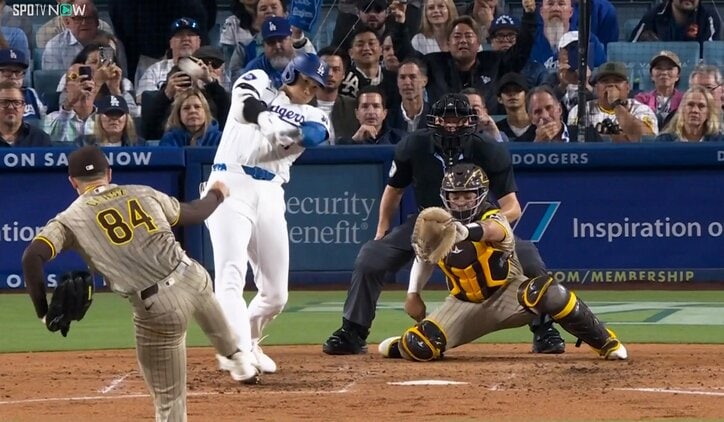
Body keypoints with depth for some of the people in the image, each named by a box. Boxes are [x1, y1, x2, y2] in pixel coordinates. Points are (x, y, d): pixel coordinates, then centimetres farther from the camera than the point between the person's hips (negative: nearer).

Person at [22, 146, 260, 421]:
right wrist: (216, 195, 48)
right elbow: (193, 213, 27)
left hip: (158, 309, -4)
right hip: (194, 279, 4)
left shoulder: (71, 219, 2)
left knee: (169, 399, 5)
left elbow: (32, 257, -13)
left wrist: (43, 311, -6)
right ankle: (236, 356, 58)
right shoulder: (143, 193, 12)